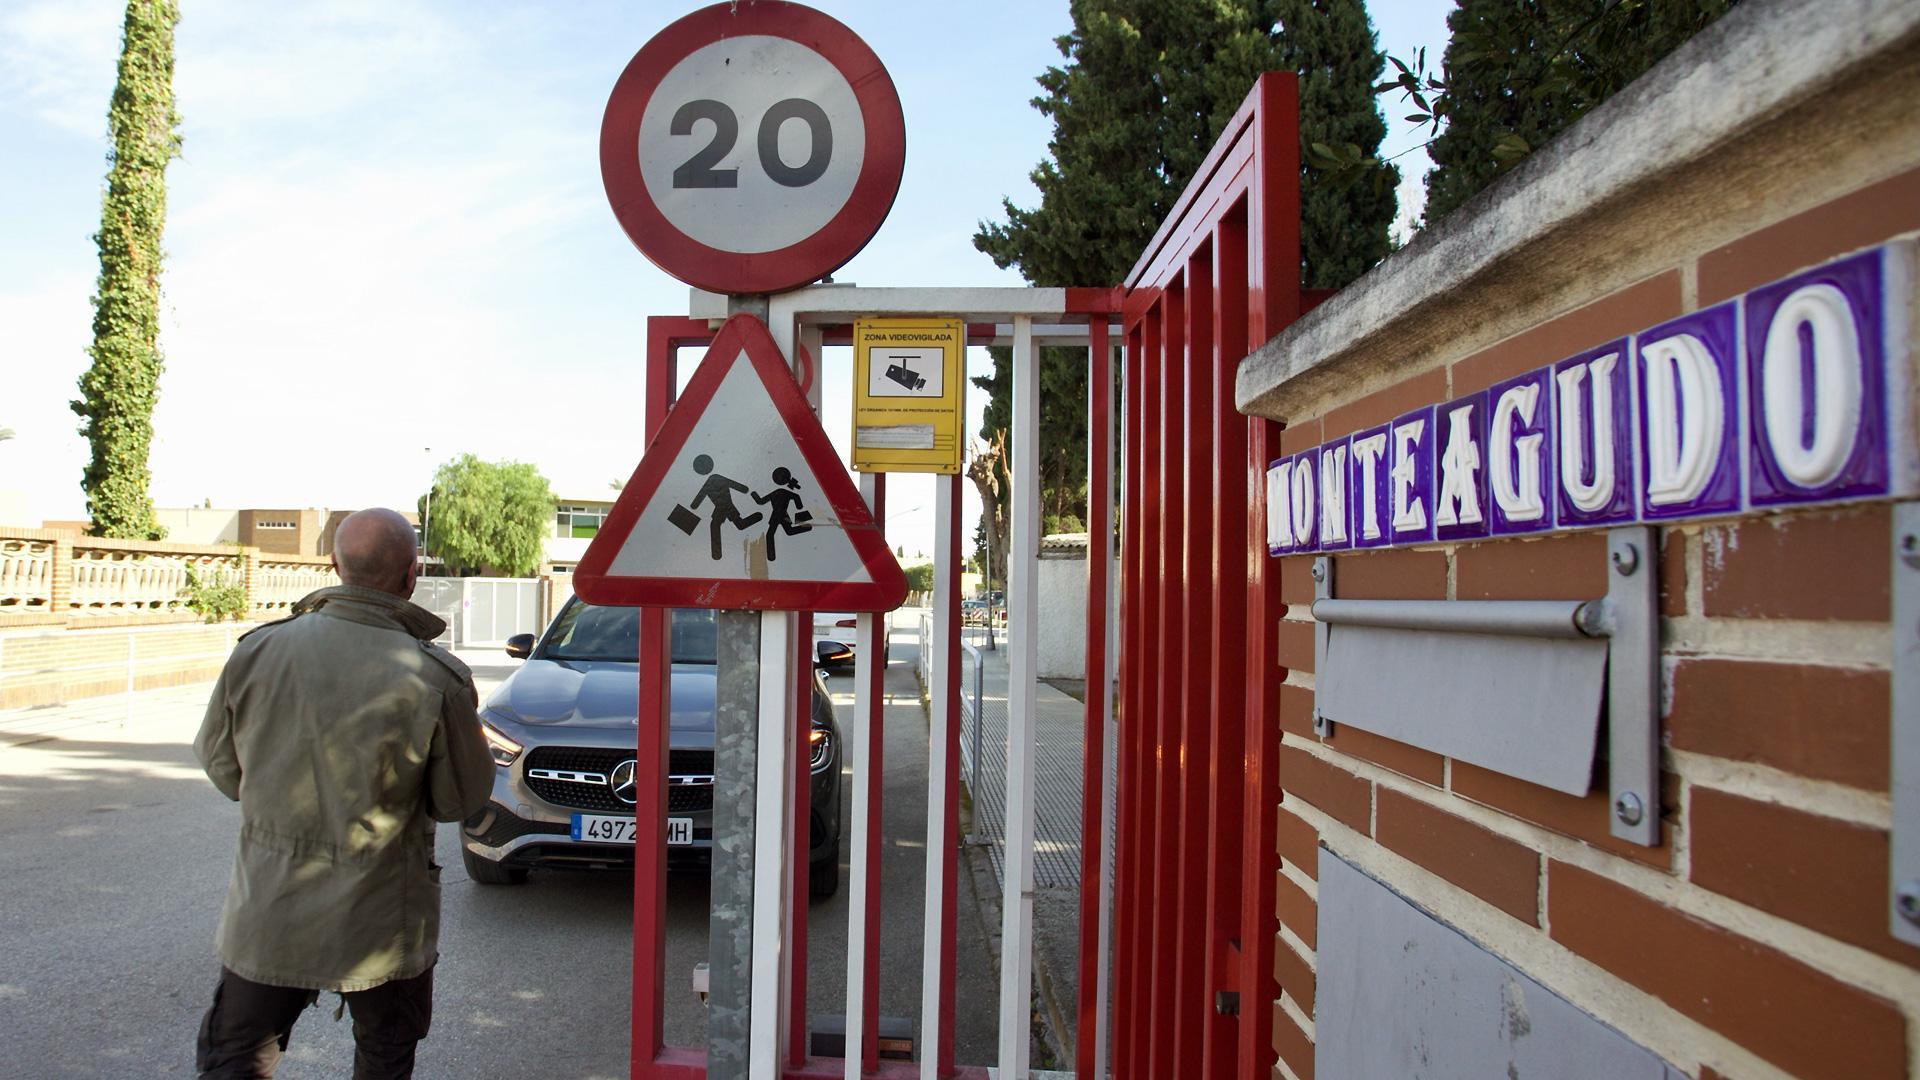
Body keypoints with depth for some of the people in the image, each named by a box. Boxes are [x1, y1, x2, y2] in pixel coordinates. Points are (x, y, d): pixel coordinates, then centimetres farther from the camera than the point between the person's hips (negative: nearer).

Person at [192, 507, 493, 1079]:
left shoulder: (257, 651, -11)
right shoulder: (437, 679, -20)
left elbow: (221, 766, 4)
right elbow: (461, 800, -7)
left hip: (265, 916, 2)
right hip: (380, 924, -2)